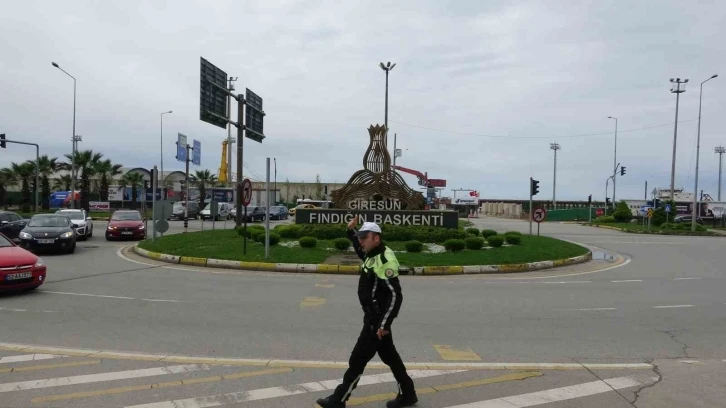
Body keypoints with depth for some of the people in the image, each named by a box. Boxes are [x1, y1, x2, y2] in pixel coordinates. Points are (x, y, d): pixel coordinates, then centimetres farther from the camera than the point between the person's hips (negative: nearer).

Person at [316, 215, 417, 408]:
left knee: (357, 360, 0)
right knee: (390, 356, 18)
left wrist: (384, 324, -24)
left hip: (378, 320, -10)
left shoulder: (385, 261, -23)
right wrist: (351, 230, 18)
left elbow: (395, 295, -25)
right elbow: (360, 250, 32)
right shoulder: (374, 254, 6)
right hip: (375, 318, 10)